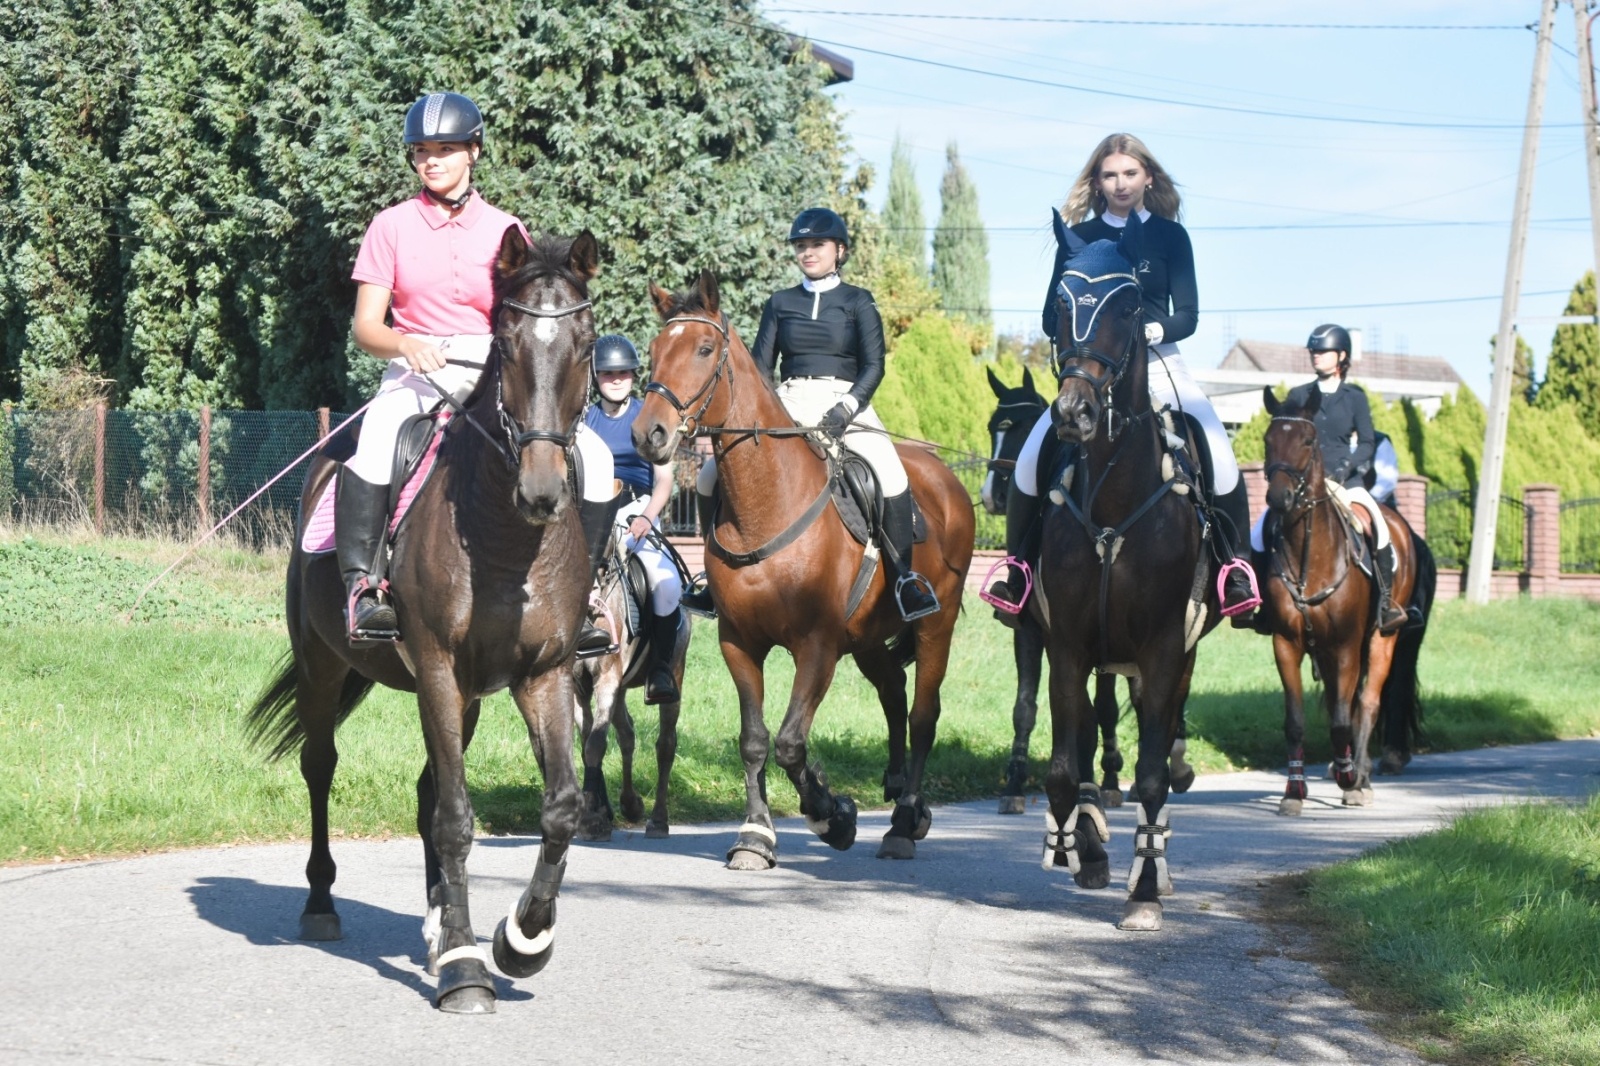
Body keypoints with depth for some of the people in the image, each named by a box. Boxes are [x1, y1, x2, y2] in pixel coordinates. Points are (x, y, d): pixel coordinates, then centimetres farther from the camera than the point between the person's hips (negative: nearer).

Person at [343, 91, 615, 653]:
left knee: (591, 455, -17)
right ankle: (362, 586, -31)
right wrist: (405, 344, -21)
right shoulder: (391, 226, 7)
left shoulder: (505, 231, 12)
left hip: (495, 375, 3)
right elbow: (365, 326, 1)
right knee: (377, 446, -37)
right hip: (415, 374, -2)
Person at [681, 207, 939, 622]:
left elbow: (873, 366, -1)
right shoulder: (780, 303, 14)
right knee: (712, 474, -11)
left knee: (890, 475, -31)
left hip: (845, 404, -3)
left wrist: (846, 408, -18)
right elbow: (761, 365, 11)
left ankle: (904, 578, -20)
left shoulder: (857, 303, 7)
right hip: (787, 407, 3)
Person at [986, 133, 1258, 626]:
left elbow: (1188, 315, 1)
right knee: (1030, 459, -19)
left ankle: (1236, 565, -9)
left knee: (1218, 453, -22)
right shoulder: (1079, 238, 8)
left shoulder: (1170, 236, 7)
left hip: (1158, 363, 0)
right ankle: (1018, 564, -1)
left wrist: (1155, 329, -20)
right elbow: (1052, 318, 4)